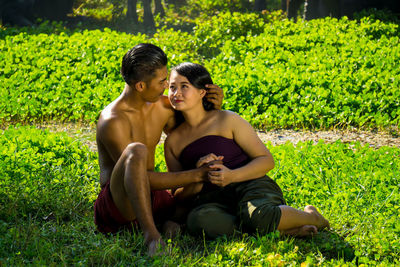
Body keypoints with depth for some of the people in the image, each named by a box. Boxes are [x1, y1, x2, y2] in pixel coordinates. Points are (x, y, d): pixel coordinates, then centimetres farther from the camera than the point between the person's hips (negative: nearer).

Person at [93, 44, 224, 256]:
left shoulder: (163, 107, 5)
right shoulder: (112, 121, -18)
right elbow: (146, 179, -22)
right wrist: (196, 175, -23)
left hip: (151, 199, 7)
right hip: (116, 204, -7)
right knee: (137, 151, -38)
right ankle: (150, 234, -47)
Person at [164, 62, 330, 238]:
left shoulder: (227, 120, 4)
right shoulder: (172, 142, 15)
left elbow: (267, 161, 3)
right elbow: (180, 196, 16)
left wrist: (232, 176, -16)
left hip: (250, 185, -2)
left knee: (257, 216, -40)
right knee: (197, 221, -37)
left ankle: (311, 216, -7)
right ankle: (278, 228, -26)